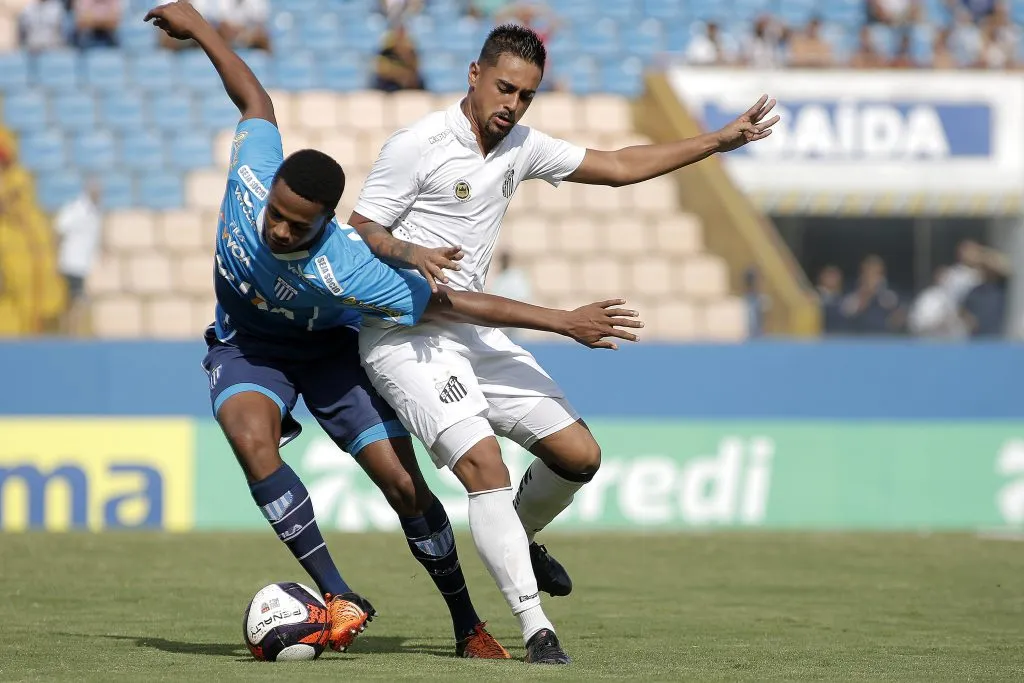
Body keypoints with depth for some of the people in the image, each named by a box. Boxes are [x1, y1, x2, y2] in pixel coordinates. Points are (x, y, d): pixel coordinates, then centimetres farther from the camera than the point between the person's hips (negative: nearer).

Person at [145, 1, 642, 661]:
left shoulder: (346, 270, -38)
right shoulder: (252, 175, -31)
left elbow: (454, 303, -33)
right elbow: (258, 100, -10)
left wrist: (564, 321, -33)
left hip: (329, 347, -2)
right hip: (247, 344, 2)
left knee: (405, 485, -4)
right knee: (252, 438, -31)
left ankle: (469, 627, 16)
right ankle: (339, 597, -27)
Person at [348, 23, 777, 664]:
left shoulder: (521, 147, 10)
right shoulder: (417, 146, -11)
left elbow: (619, 166, 18)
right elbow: (357, 233, -10)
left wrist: (722, 140, 16)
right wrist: (409, 252, -32)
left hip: (473, 329, 8)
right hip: (405, 334, -7)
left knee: (580, 455, 5)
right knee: (484, 465, -23)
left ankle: (520, 539, 35)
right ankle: (537, 630, -22)